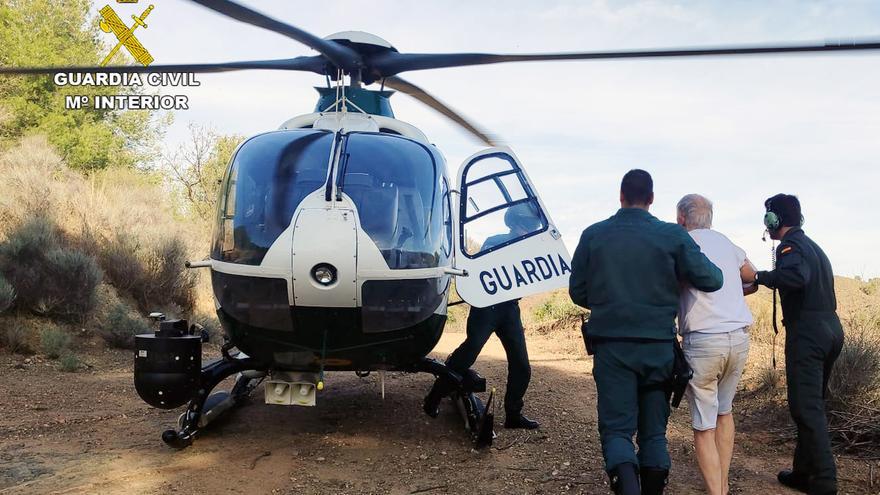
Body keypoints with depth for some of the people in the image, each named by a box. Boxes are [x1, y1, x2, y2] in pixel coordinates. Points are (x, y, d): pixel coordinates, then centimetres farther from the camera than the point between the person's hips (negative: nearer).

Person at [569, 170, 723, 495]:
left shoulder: (593, 235, 0)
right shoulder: (672, 235, -3)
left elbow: (577, 292, 6)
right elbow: (712, 280, -5)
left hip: (611, 345, -1)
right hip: (659, 346, 1)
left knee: (616, 428, 1)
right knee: (654, 430, 15)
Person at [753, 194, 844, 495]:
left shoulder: (790, 245, -10)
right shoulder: (813, 246, 20)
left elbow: (796, 276, -30)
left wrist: (762, 276, -16)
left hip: (808, 334, -10)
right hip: (831, 330, 10)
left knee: (807, 408, -8)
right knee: (813, 404, 15)